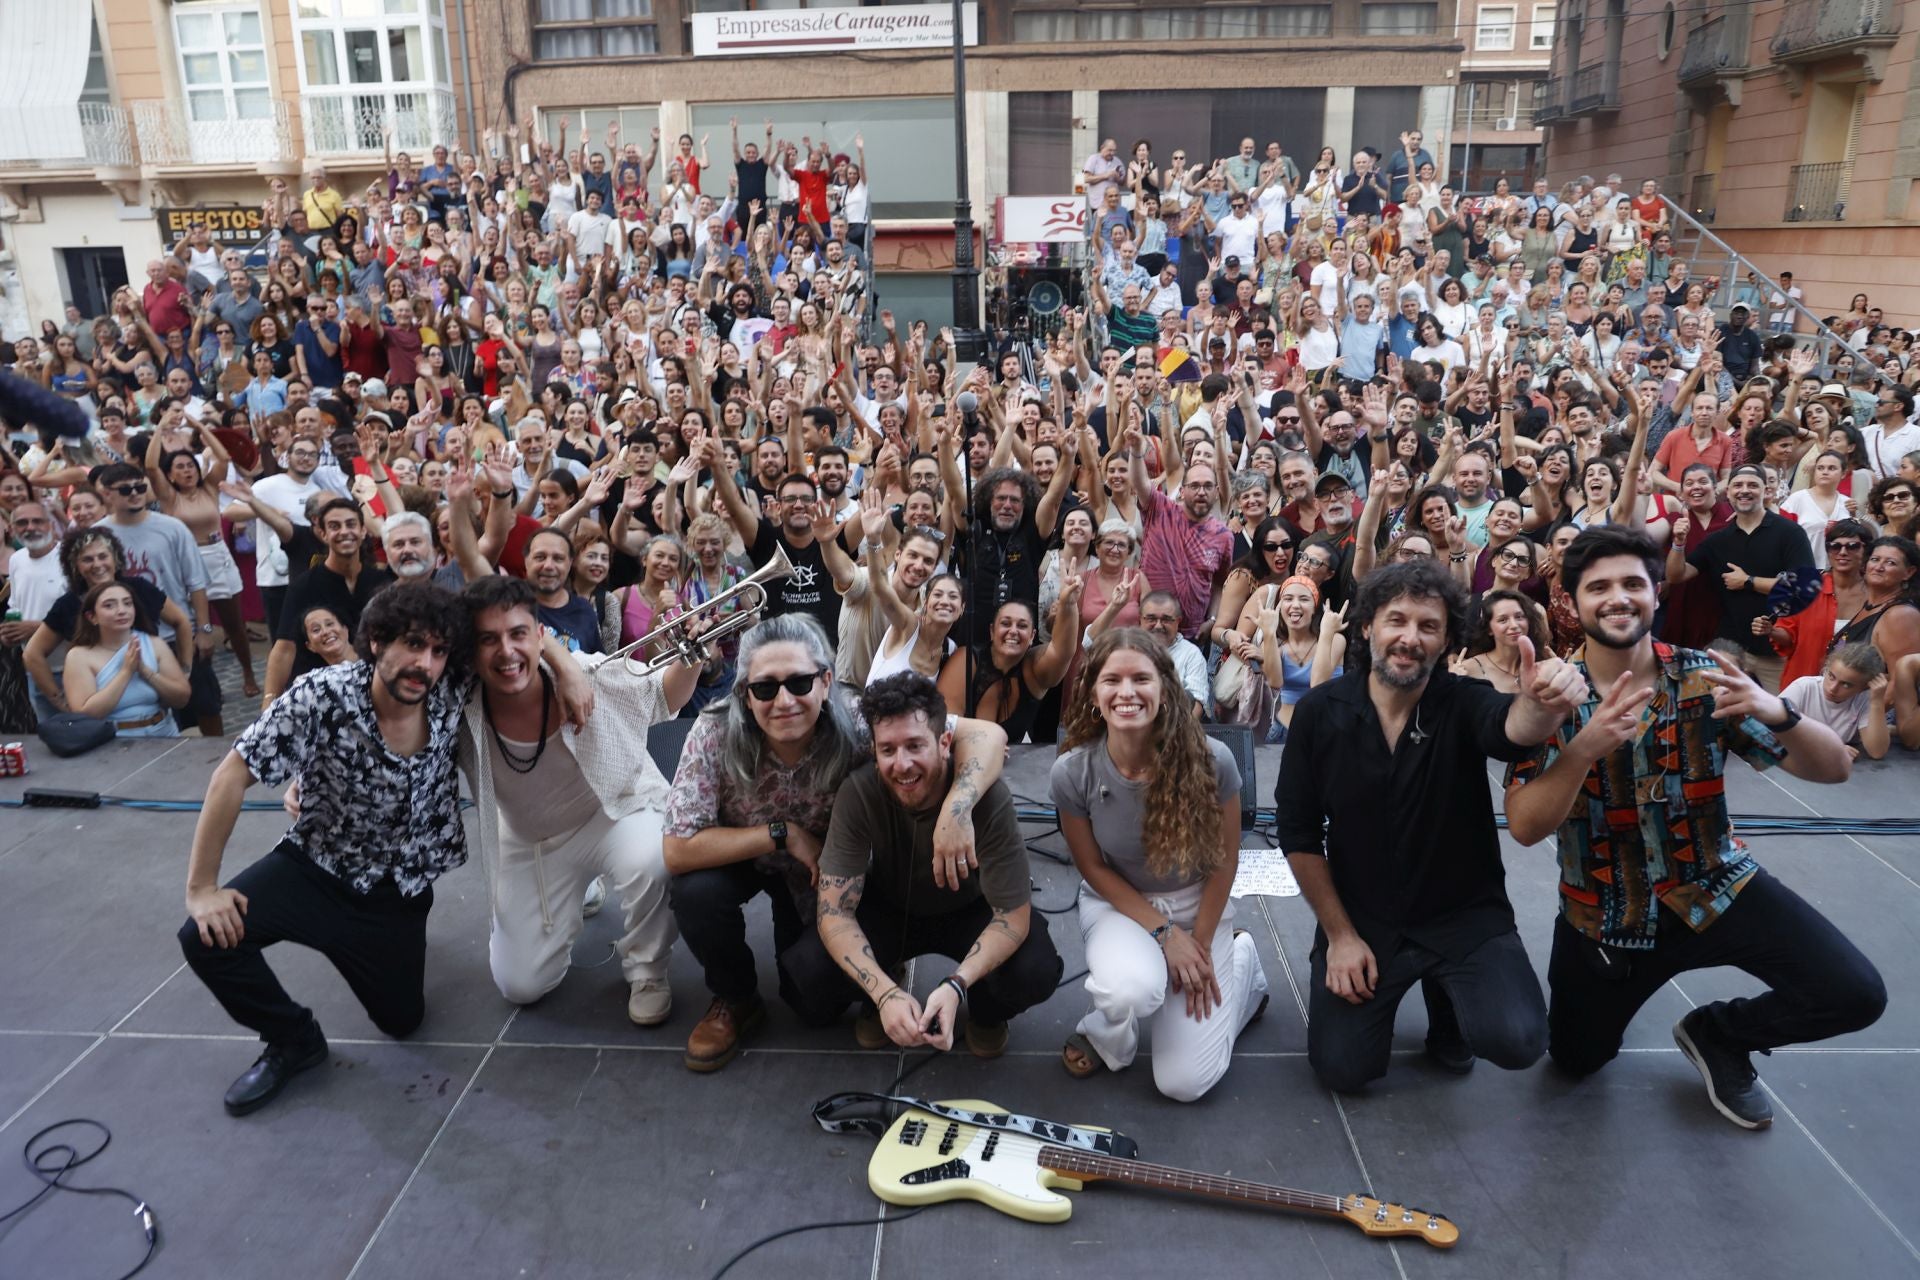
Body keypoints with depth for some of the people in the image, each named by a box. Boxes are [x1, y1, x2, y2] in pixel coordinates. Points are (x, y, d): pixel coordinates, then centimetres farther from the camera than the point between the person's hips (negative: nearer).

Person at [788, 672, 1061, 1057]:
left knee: (1036, 971, -30)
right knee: (809, 965, -26)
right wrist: (886, 993, -42)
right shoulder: (858, 793, -29)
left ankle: (985, 1011, 7)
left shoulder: (989, 798, -32)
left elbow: (1013, 916, -27)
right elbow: (835, 911, -27)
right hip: (888, 908, 1)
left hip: (970, 910, -1)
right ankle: (878, 1000, 9)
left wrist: (956, 985, -43)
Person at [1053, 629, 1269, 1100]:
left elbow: (1225, 859, -9)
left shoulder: (1210, 760, -25)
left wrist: (1202, 946, -6)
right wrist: (1165, 934, -13)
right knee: (1131, 991, -36)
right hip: (1118, 903, 0)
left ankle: (1241, 959, 24)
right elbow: (1092, 867, -8)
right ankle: (1108, 1037, 4)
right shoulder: (1072, 772, -22)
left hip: (1198, 904, 0)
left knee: (1184, 1083, -4)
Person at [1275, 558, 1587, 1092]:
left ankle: (1446, 997, 14)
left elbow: (1514, 731, -39)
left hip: (1466, 915, 0)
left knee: (1518, 1041, -22)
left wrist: (1541, 705, -63)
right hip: (1360, 916, 1)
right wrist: (1339, 934, -7)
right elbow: (1299, 834, -5)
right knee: (1342, 1068, -5)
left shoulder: (1464, 703, -14)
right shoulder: (1319, 712, -11)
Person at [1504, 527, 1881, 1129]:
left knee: (1855, 993, -18)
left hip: (1715, 890, 1)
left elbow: (1834, 768, -13)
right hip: (1603, 913, 0)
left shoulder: (1706, 677, -11)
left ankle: (1718, 1033, 11)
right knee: (1575, 1060, 9)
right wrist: (1586, 747, -38)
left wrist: (1776, 712, -34)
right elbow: (1525, 827, -22)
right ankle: (1616, 977, 41)